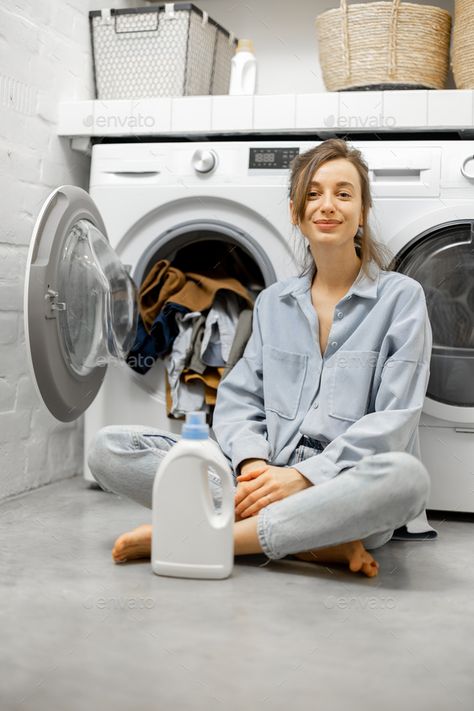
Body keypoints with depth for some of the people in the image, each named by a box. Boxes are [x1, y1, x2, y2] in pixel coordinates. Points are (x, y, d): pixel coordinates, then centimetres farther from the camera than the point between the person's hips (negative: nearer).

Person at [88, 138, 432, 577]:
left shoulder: (400, 297, 2)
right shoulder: (272, 302, 16)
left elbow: (393, 422, -7)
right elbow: (238, 399, 10)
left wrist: (303, 476, -18)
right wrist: (253, 462, -13)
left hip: (345, 489, -3)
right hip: (263, 476, 4)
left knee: (405, 475, -39)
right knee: (110, 447, -14)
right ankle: (308, 540, -23)